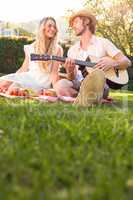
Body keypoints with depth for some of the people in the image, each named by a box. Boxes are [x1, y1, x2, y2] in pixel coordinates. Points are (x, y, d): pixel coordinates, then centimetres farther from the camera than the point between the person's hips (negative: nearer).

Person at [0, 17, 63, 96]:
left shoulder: (57, 49, 5)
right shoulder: (31, 47, 16)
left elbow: (54, 72, -2)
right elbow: (24, 68, 16)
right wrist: (12, 78, 3)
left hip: (42, 83, -4)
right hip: (28, 78, 4)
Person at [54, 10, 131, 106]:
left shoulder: (103, 42, 10)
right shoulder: (72, 50, 18)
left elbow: (127, 62, 6)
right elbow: (72, 79, 11)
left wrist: (112, 63, -14)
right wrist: (70, 72, -12)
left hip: (99, 87, -3)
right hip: (78, 86, 4)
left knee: (97, 73, -37)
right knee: (60, 85, -30)